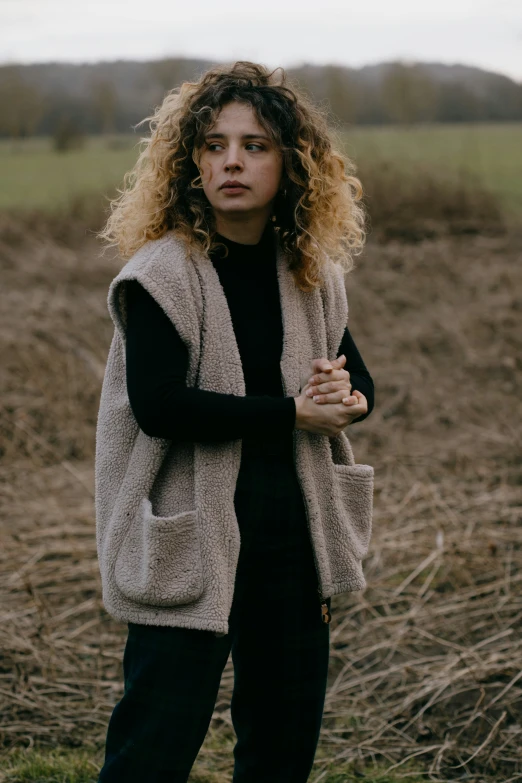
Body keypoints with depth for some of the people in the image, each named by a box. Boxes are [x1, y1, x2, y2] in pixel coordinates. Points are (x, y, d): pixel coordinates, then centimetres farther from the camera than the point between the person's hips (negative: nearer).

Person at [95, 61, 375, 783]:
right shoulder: (159, 275, -11)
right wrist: (294, 412, -19)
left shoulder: (312, 274, 6)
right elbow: (159, 404, -21)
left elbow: (360, 383, 14)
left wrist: (344, 396, -11)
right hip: (188, 535, -6)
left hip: (292, 529, 6)